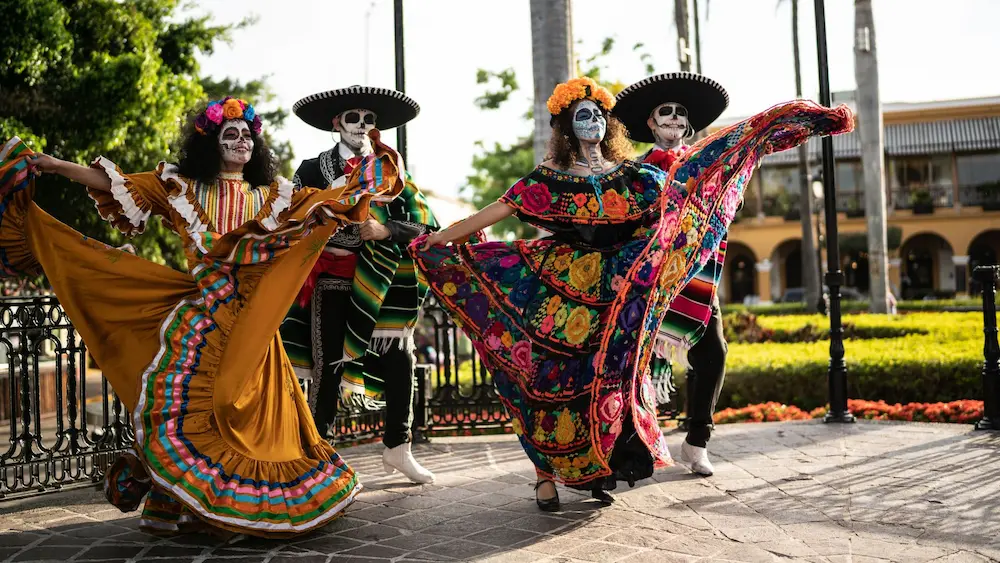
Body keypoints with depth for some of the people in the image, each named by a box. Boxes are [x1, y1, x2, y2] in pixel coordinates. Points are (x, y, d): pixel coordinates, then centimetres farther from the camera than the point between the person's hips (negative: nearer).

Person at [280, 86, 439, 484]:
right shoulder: (315, 169, 5)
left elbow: (423, 225, -1)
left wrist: (385, 231, -17)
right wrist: (321, 243, -14)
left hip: (383, 285, 2)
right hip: (333, 281, -2)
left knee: (400, 361, -1)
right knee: (328, 368, -1)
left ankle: (397, 449, 15)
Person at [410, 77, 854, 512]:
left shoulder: (633, 175, 9)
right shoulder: (550, 179, 3)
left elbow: (686, 194, 13)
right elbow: (498, 210, 0)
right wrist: (439, 239, -6)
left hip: (617, 292, 2)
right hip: (564, 292, -2)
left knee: (609, 377, 1)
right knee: (555, 374, -5)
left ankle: (596, 471, 14)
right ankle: (546, 474, 5)